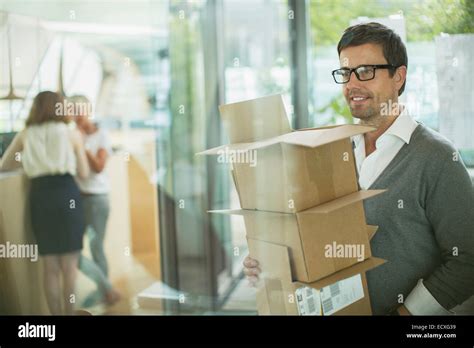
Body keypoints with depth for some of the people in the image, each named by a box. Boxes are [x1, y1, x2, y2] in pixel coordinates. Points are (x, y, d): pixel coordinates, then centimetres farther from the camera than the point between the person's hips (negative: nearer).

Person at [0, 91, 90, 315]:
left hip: (39, 198, 2)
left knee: (50, 266, 10)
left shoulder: (25, 135, 8)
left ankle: (56, 313, 14)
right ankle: (69, 311, 6)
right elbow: (83, 173, 7)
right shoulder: (72, 134, 3)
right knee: (69, 265, 6)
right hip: (67, 195, -2)